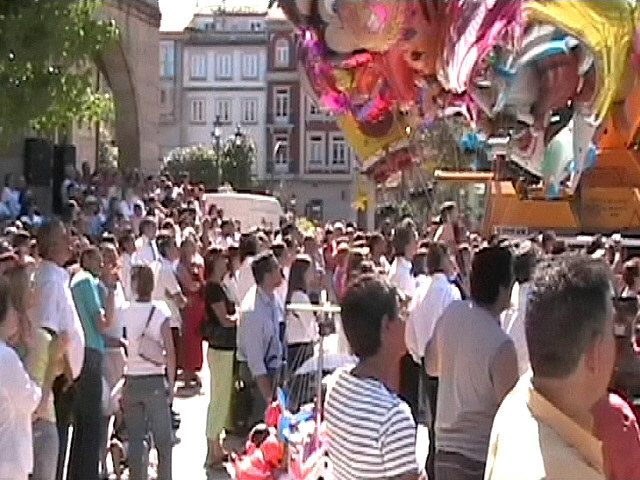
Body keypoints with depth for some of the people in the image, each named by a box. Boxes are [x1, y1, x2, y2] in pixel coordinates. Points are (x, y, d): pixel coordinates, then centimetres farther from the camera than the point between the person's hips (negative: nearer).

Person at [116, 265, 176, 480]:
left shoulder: (122, 312, -2)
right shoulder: (160, 311, -7)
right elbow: (170, 352, -7)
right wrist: (171, 383, 3)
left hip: (131, 381, 2)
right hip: (155, 381, -2)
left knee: (135, 438, 8)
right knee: (163, 438, 7)